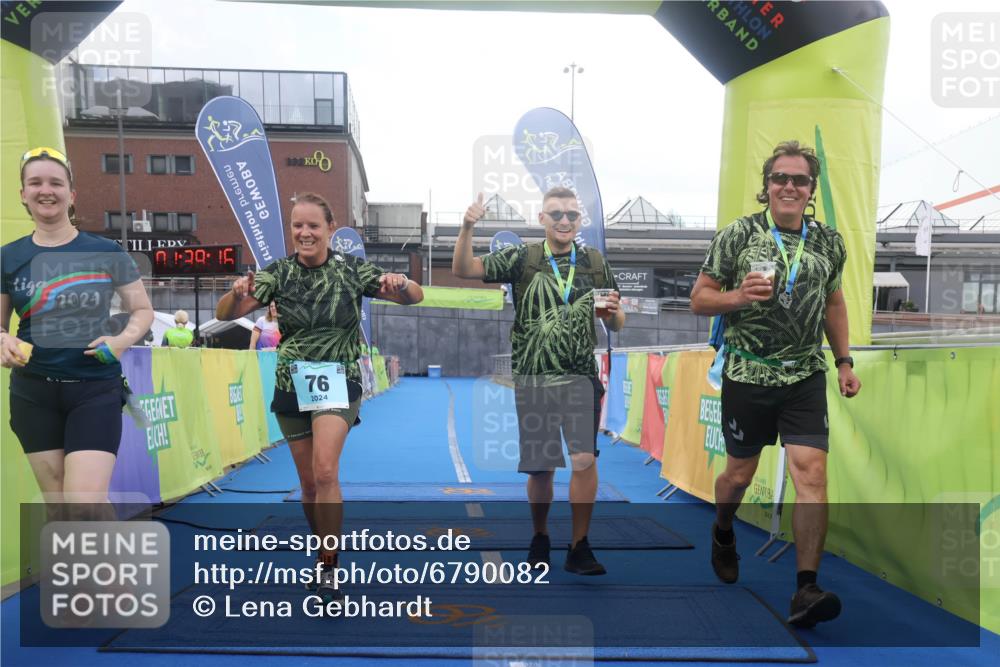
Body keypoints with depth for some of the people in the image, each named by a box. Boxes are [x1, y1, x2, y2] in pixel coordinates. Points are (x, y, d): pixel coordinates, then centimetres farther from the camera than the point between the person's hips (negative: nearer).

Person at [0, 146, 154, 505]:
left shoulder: (107, 253, -2)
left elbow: (143, 310, 5)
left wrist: (123, 340, -14)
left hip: (96, 390, -3)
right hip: (33, 392, 3)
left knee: (86, 505, -11)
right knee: (59, 505, 11)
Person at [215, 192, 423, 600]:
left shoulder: (351, 269, -7)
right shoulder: (279, 273, -3)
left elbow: (414, 297, -6)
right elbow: (224, 314, -7)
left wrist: (400, 285, -29)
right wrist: (237, 294, -30)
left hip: (338, 382, -3)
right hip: (291, 386, 3)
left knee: (325, 471, -21)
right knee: (308, 482, 12)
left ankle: (329, 570, -7)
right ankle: (323, 552, 35)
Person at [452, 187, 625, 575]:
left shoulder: (595, 263, 7)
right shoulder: (522, 258, 2)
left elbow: (617, 325, 13)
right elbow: (462, 270, -4)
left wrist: (613, 312, -10)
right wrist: (467, 227, -19)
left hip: (580, 377, 1)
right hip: (532, 380, 0)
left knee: (584, 459, -15)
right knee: (540, 468, 8)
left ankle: (579, 549, 4)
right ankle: (540, 538, 34)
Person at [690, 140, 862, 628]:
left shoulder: (829, 243, 7)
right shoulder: (738, 235, -4)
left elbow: (834, 304, 19)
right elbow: (699, 299, -3)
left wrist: (844, 362, 13)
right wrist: (739, 296, -22)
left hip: (806, 377, 2)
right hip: (746, 375, -2)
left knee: (812, 472, -10)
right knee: (740, 472, 11)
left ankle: (806, 591, -2)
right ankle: (723, 533, 43)